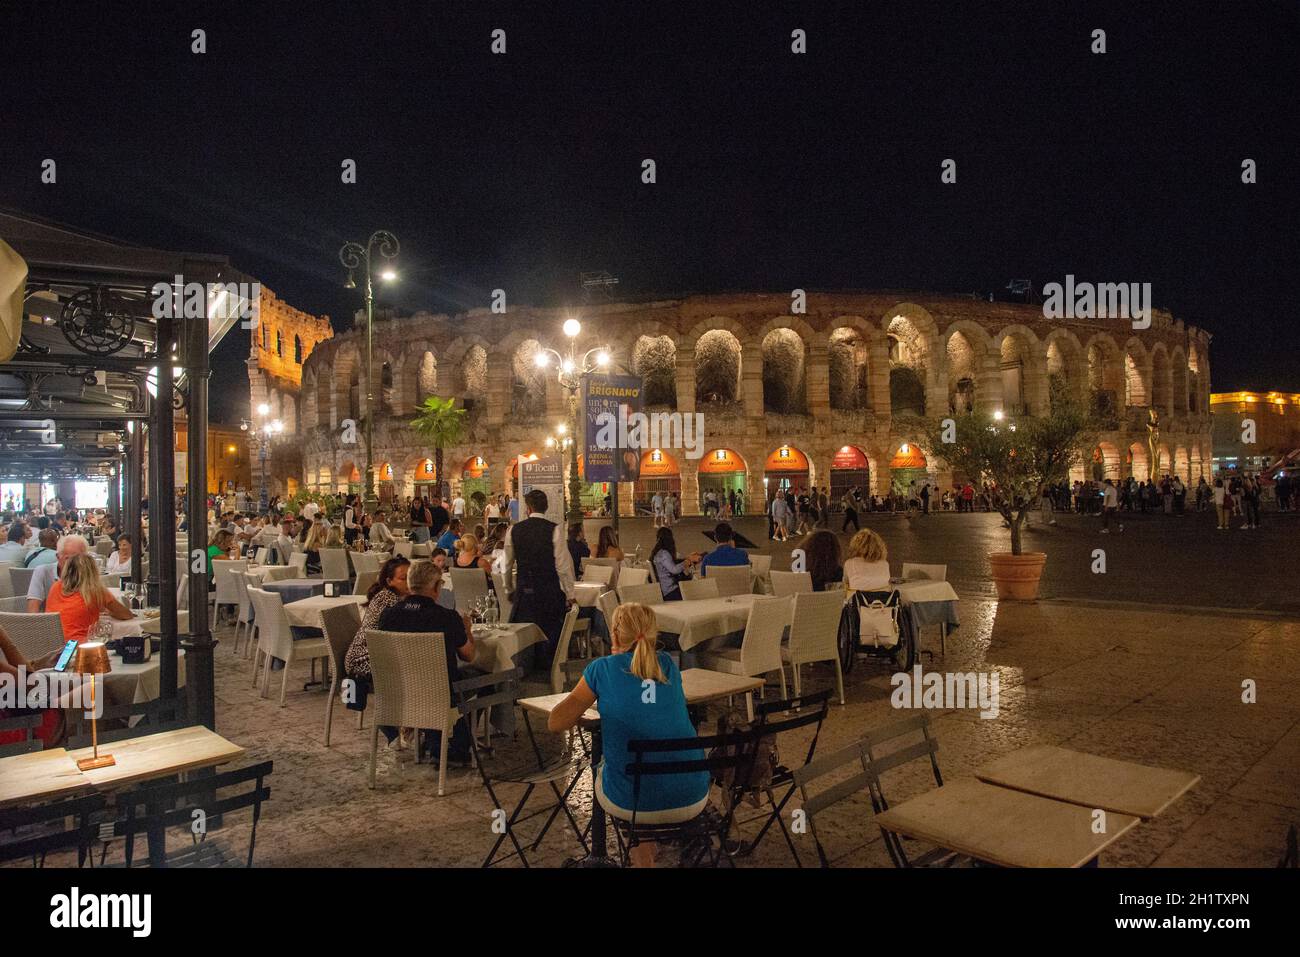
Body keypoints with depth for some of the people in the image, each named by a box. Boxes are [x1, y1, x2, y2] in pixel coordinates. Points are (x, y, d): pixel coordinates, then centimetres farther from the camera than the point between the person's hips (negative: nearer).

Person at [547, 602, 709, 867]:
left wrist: (580, 713, 19)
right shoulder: (667, 664, 7)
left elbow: (555, 723, -2)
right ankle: (647, 851, 46)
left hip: (631, 804, -3)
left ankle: (643, 857, 35)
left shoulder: (602, 668, -3)